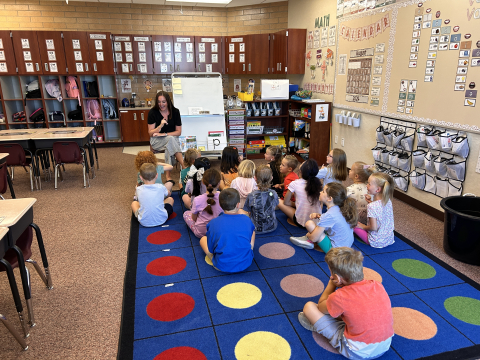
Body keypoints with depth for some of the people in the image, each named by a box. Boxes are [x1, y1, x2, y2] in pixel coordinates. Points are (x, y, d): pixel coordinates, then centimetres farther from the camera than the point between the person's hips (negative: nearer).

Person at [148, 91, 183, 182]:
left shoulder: (175, 112, -2)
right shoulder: (153, 112, -5)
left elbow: (178, 132, -1)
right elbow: (150, 133, -6)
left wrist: (165, 134, -15)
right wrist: (160, 126, -25)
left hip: (172, 138, 2)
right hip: (156, 141, -1)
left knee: (169, 148, -35)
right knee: (171, 139, -35)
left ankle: (168, 175, -34)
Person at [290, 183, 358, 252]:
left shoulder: (329, 215, -23)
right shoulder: (341, 209, -1)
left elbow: (314, 238, -17)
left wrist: (308, 235, 7)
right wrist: (319, 216, 1)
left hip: (335, 249, -9)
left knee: (309, 223, -15)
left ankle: (307, 239, 11)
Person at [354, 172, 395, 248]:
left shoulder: (371, 206, -28)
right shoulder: (388, 201, -6)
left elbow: (373, 227, -25)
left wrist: (363, 227, -7)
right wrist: (371, 202, 4)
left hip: (377, 242, -6)